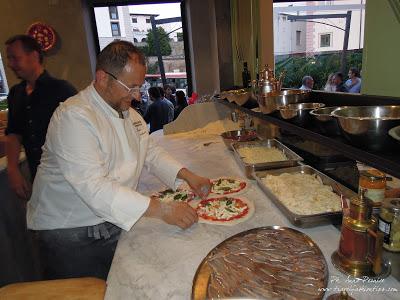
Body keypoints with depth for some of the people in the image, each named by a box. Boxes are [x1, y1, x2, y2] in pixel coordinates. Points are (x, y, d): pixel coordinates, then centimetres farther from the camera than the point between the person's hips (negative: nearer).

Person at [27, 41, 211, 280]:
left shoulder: (126, 111, 5)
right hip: (70, 235, -6)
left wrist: (188, 176, -6)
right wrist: (161, 210, -36)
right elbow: (93, 187, -32)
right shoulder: (74, 116, -24)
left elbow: (150, 151, 9)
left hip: (115, 222, 7)